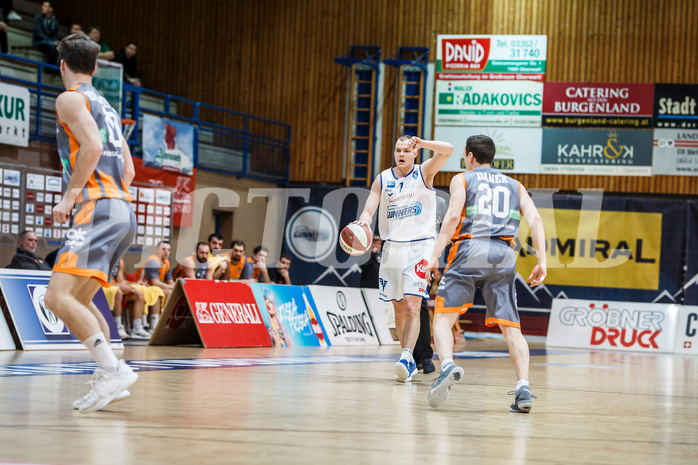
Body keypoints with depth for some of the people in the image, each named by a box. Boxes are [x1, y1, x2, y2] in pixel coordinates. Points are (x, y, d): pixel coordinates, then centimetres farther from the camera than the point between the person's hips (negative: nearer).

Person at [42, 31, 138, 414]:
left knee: (58, 295, -19)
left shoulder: (70, 99, -1)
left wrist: (69, 196, -13)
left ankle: (114, 370, -30)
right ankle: (107, 380, 10)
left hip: (97, 209, -10)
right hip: (124, 212, 10)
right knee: (79, 299, 18)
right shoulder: (105, 106, 26)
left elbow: (92, 147, -17)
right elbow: (128, 169, 27)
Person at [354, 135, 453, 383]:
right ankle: (409, 361, 22)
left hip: (419, 247, -4)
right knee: (399, 309, 10)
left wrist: (420, 142, -31)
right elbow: (369, 209, -4)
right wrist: (363, 222, -27)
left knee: (411, 306, -17)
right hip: (392, 247, 4)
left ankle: (405, 359, -26)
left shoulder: (424, 172, -2)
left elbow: (447, 150, -17)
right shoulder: (383, 179, 6)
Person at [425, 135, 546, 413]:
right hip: (504, 254, 3)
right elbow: (534, 218, 8)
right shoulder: (514, 185, 23)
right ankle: (523, 388, -9)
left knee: (443, 317, 2)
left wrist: (435, 255, -7)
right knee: (510, 326, 6)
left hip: (470, 249, -3)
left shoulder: (462, 180, 13)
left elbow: (453, 217, -4)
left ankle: (447, 365, -25)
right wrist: (541, 261, 5)